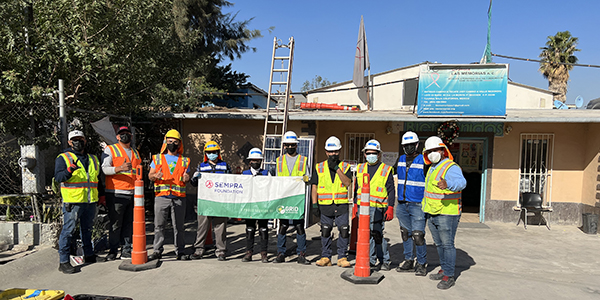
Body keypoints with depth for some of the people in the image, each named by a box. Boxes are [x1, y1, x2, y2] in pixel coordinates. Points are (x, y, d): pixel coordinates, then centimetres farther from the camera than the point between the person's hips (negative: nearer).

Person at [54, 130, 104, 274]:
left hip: (91, 202, 6)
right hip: (72, 201, -5)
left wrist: (101, 194, 21)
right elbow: (58, 177, -11)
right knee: (68, 230, -6)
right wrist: (69, 170, -30)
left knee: (87, 229, 15)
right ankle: (64, 262, -1)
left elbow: (98, 179, 26)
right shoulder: (63, 158, 2)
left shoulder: (93, 159, 19)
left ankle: (89, 255, 27)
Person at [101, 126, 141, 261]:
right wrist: (120, 168, -28)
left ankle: (126, 250, 13)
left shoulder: (135, 152, 21)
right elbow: (104, 168, -10)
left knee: (129, 223, 6)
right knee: (115, 223, -2)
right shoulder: (110, 149, 3)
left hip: (133, 194, 5)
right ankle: (112, 251, 8)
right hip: (116, 193, -5)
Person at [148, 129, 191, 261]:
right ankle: (157, 250, 13)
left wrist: (186, 179, -9)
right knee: (159, 225, 2)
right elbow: (150, 175, 9)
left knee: (178, 226, 5)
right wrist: (155, 176, -14)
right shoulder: (157, 158, 11)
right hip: (161, 196, 0)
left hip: (179, 197, 1)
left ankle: (180, 251, 13)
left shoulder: (184, 161, 13)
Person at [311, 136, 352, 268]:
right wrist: (314, 204, 0)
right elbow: (314, 186, 8)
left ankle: (342, 258, 10)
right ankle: (325, 257, 16)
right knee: (325, 232, 5)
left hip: (341, 205, -1)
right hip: (325, 205, 1)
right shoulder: (319, 167, 9)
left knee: (344, 231, -2)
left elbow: (347, 183, -8)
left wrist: (337, 168, -13)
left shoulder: (345, 167, 7)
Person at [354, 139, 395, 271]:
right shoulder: (360, 168, 13)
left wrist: (390, 208, -7)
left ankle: (385, 261, 10)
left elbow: (391, 190, 1)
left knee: (377, 235, -7)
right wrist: (355, 205, 17)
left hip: (377, 208, -5)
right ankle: (371, 260, 20)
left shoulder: (386, 170, 1)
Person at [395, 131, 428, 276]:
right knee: (405, 234, 12)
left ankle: (421, 264, 9)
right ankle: (408, 261, 23)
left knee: (418, 235, -6)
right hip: (402, 204, 6)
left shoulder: (423, 161, -6)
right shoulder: (401, 159, 11)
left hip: (417, 205, -6)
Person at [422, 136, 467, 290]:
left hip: (447, 213, -9)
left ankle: (449, 276, 5)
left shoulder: (451, 167, -15)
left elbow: (461, 182, -34)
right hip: (432, 213, 9)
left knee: (447, 244, -3)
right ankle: (444, 270, 29)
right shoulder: (433, 168, 14)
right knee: (439, 244, 17)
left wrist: (448, 184, -55)